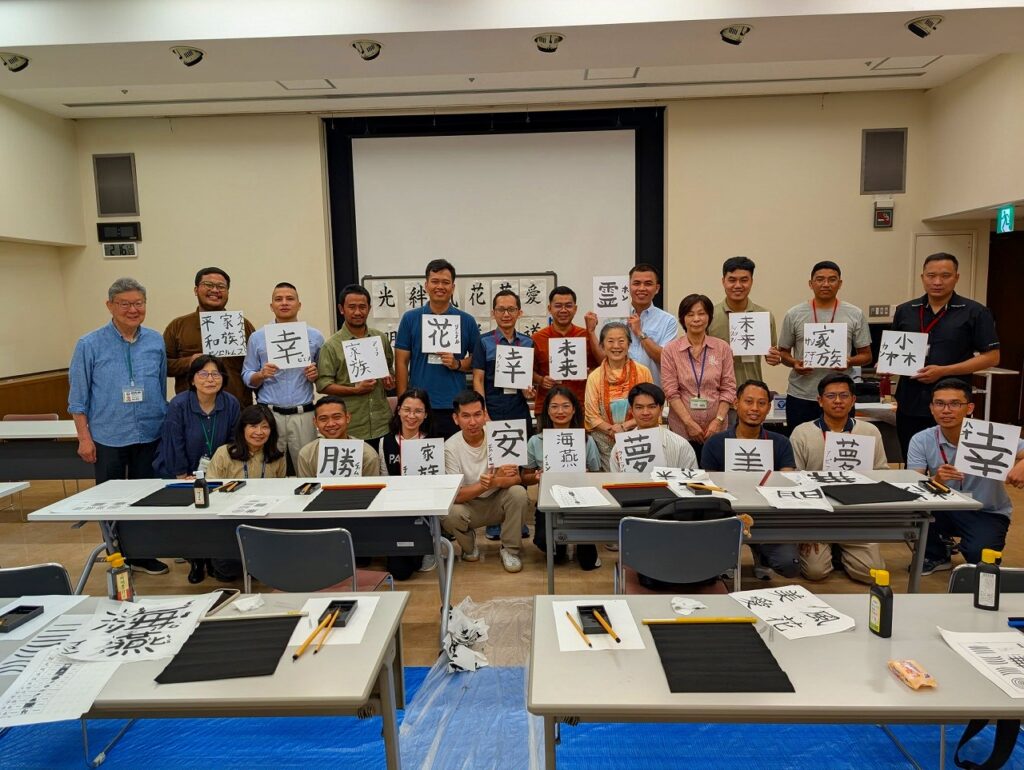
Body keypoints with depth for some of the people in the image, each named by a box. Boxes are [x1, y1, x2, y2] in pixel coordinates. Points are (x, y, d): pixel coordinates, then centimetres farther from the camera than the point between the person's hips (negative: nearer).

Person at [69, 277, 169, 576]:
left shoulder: (156, 342, 2)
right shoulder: (90, 345, -5)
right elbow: (78, 396, -3)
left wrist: (167, 426, 9)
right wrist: (84, 437, -6)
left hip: (149, 436, 2)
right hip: (108, 437, -2)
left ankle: (142, 555, 26)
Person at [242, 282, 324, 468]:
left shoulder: (314, 336, 7)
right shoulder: (257, 337, 7)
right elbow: (247, 377, 8)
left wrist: (316, 374, -9)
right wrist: (261, 374, -12)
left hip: (303, 415, 0)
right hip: (268, 414, 0)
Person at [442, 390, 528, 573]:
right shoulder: (450, 447, -16)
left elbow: (516, 478, -17)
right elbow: (455, 495, -21)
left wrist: (497, 481, -41)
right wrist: (483, 485, -41)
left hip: (498, 502, 1)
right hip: (468, 505, -1)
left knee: (519, 493, -28)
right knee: (449, 514, -31)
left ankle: (509, 549, -6)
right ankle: (469, 546, 4)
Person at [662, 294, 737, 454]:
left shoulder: (722, 348, 3)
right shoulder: (670, 350, -1)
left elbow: (728, 388, 2)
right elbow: (671, 391, -5)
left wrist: (718, 420, -9)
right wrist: (689, 423, -12)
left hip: (715, 429, 1)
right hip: (682, 428, -1)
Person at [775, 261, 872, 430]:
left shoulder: (855, 314, 4)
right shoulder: (794, 314, 3)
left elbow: (866, 356, 7)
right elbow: (783, 351, 10)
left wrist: (851, 361, -13)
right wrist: (794, 363, -11)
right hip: (800, 397, 0)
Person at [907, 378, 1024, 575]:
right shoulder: (921, 440, -11)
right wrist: (935, 481, -38)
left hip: (988, 514, -2)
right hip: (945, 509, 3)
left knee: (978, 554, -31)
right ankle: (936, 556, 4)